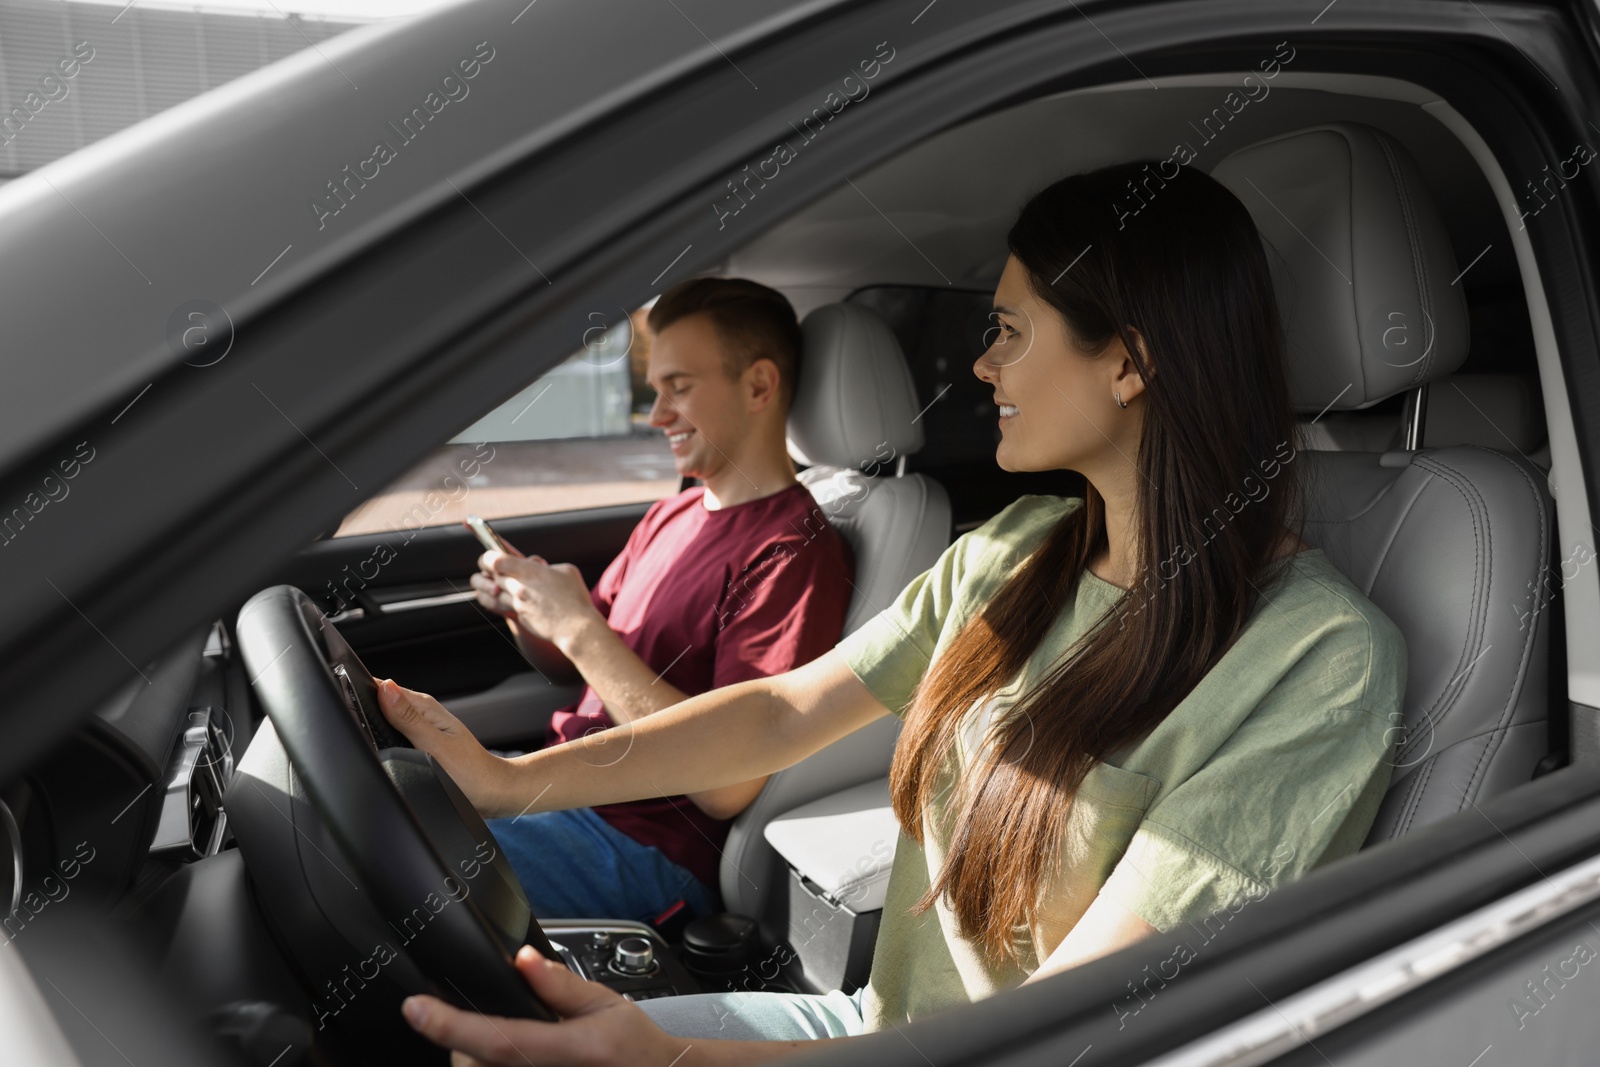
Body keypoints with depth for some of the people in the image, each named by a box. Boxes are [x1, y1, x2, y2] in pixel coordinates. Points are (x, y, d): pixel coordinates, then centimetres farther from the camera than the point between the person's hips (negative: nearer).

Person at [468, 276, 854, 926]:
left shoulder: (794, 552, -18)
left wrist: (580, 629, -21)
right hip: (564, 786, 8)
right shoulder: (672, 516, 12)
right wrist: (523, 608, -4)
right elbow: (569, 657, 20)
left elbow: (726, 787, -24)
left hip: (649, 848, -8)